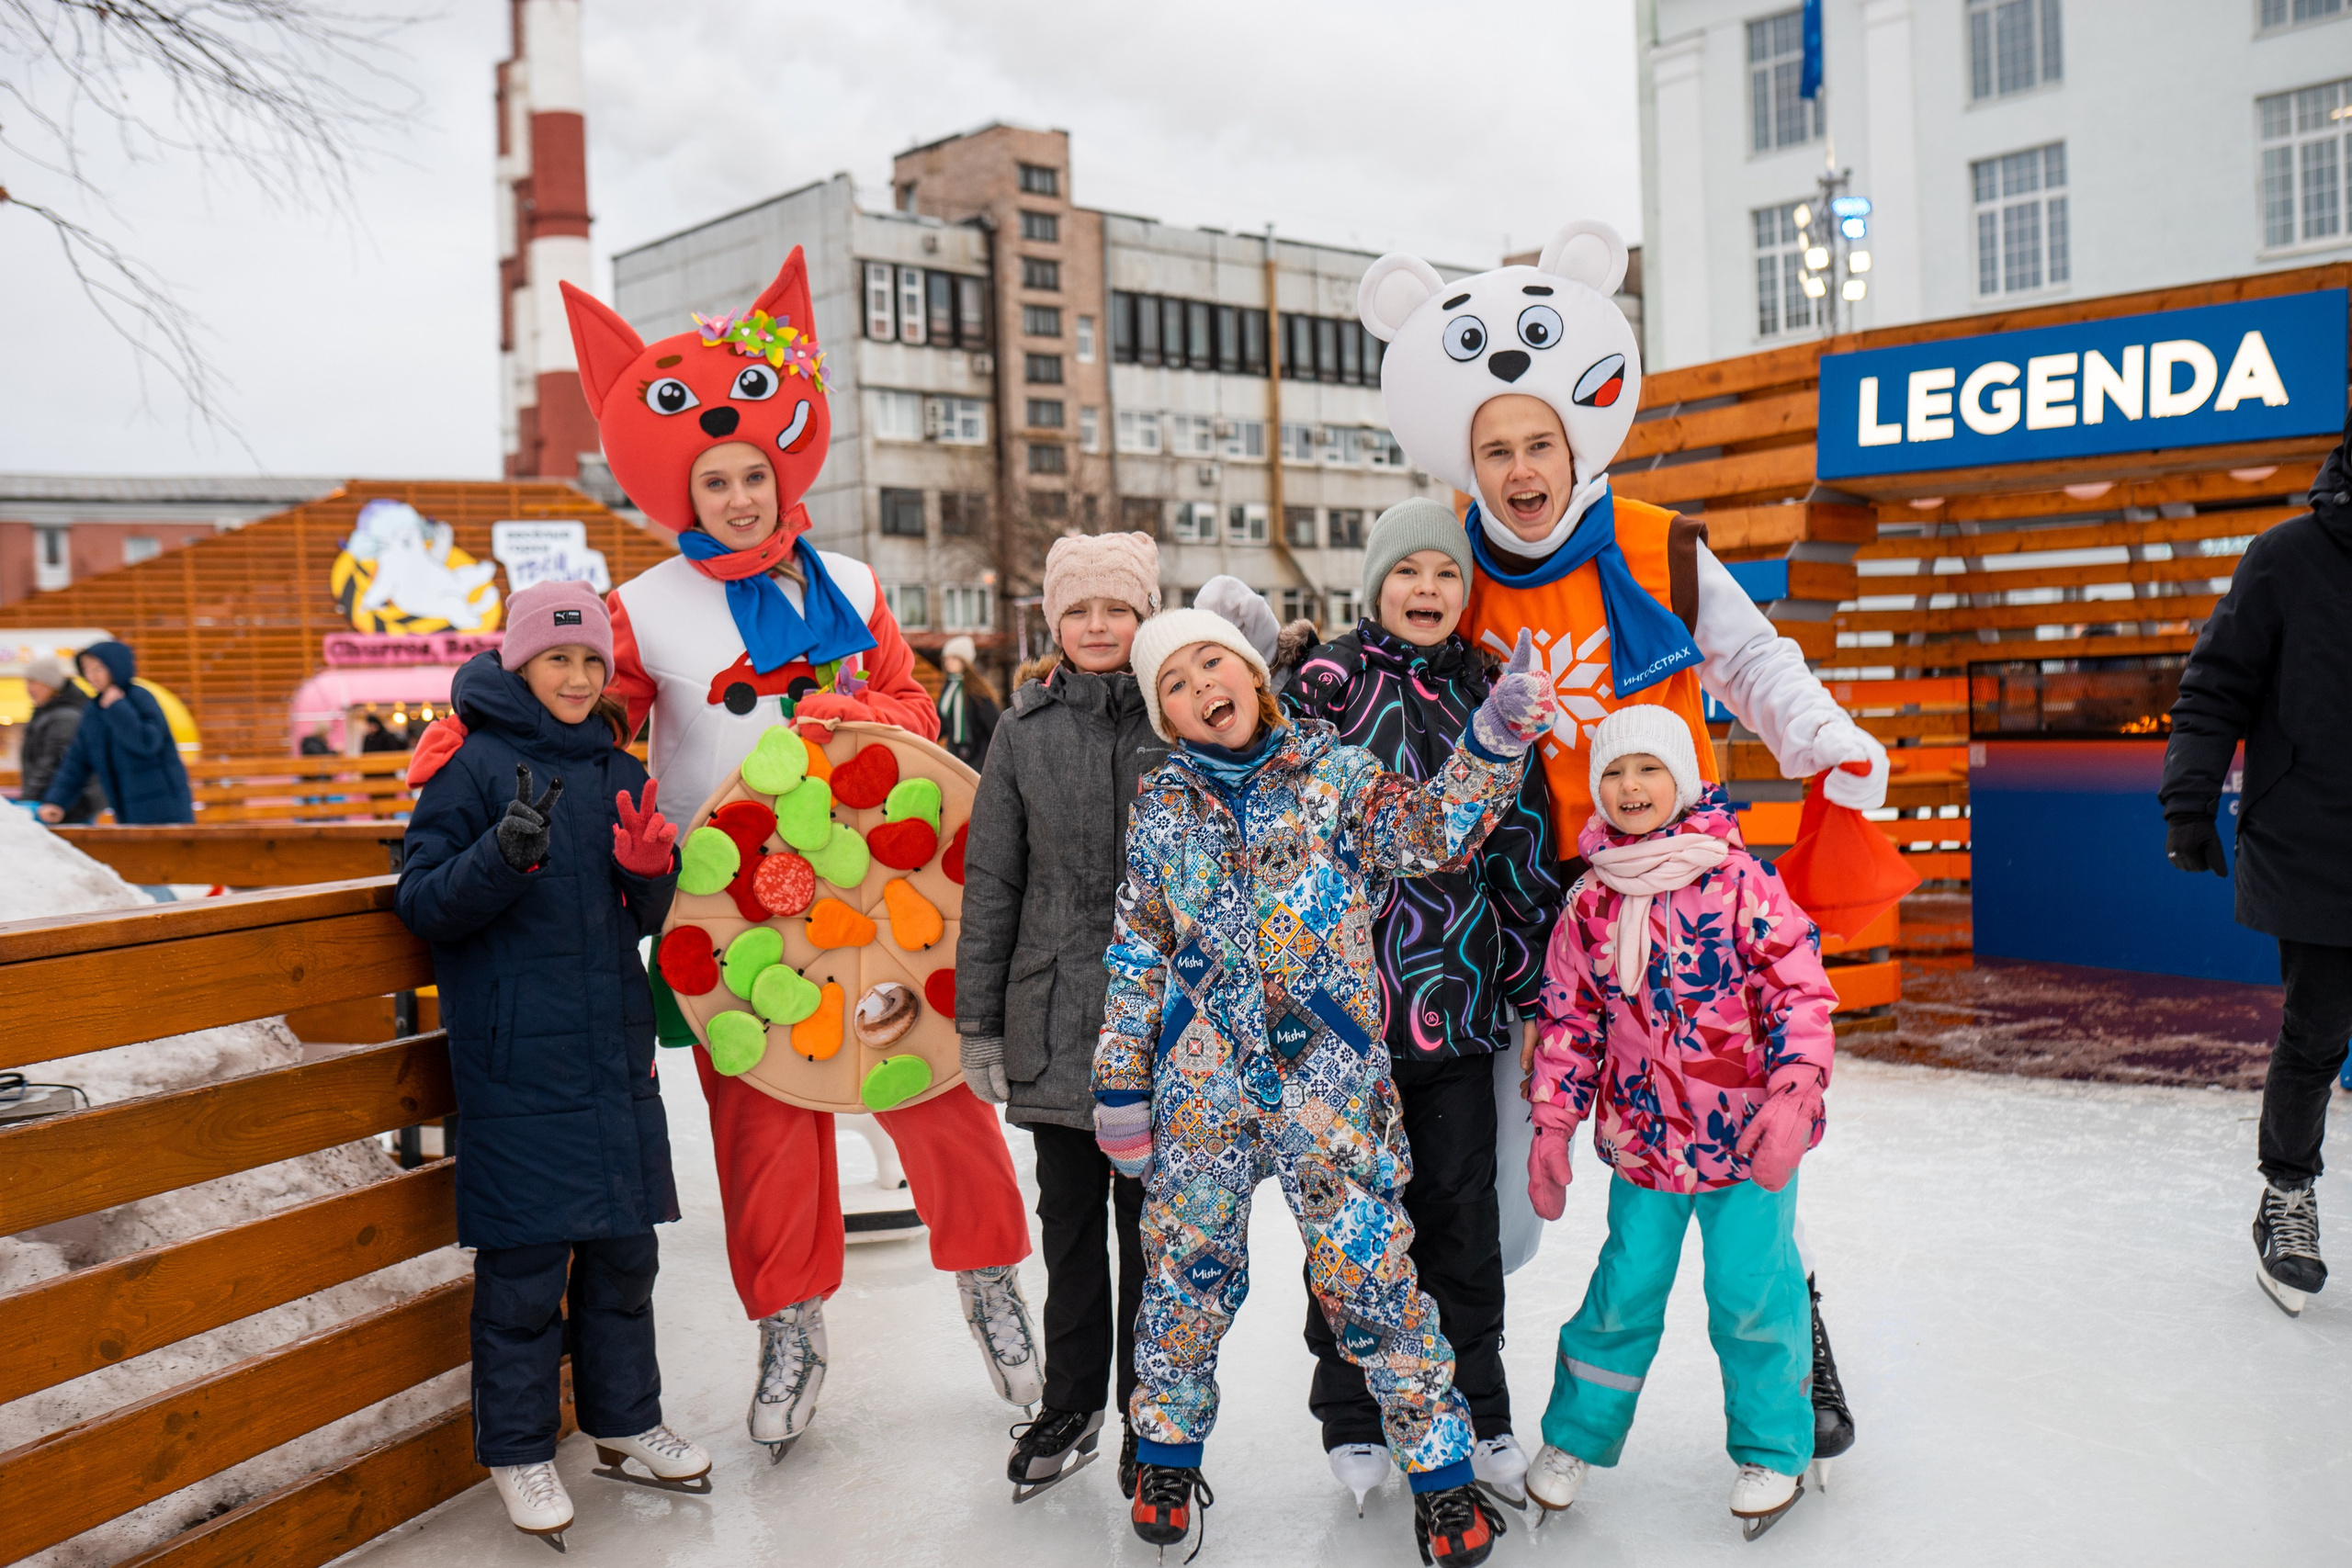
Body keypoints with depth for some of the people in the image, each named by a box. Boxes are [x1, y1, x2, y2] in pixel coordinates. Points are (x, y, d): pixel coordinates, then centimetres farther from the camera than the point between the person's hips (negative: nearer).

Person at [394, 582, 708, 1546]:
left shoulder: (620, 774, 12)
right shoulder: (474, 764, -5)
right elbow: (421, 903, -10)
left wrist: (648, 869, -7)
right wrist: (502, 855, -27)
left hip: (616, 1050, 6)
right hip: (516, 1060, -5)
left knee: (623, 1248, 14)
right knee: (524, 1263, 1)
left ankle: (624, 1420, 30)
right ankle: (518, 1450, 17)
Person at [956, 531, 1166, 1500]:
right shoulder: (1026, 731, 5)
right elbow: (991, 882, 7)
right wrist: (979, 1023, 6)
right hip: (1056, 1016, 2)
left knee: (1151, 1227, 8)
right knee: (1070, 1222, 12)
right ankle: (1071, 1406, 30)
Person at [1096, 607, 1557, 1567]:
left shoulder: (1336, 775, 3)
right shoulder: (1161, 804, 7)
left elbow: (1434, 833, -10)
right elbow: (1136, 954, 10)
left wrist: (1494, 741, -25)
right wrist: (1120, 1084, 9)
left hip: (1328, 1075, -2)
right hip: (1200, 1083, 2)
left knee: (1368, 1269, -2)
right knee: (1187, 1266, 11)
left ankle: (1442, 1469, 16)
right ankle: (1167, 1452, 33)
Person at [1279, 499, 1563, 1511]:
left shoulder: (1489, 695, 9)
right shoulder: (1328, 682, -1)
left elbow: (1525, 848, 11)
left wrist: (1534, 987, 10)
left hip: (1459, 998, 2)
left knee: (1462, 1215, 10)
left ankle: (1475, 1413, 27)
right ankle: (1351, 1419, 25)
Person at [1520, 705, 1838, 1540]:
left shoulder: (1738, 880, -9)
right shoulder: (1589, 902, 1)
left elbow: (1800, 987, -8)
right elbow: (1567, 1016, 9)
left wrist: (1792, 1094, -18)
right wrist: (1552, 1124, 6)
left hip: (1748, 1135, -2)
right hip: (1642, 1137, 3)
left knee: (1753, 1294, 4)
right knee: (1625, 1291, 10)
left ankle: (1772, 1451, 26)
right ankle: (1575, 1435, 30)